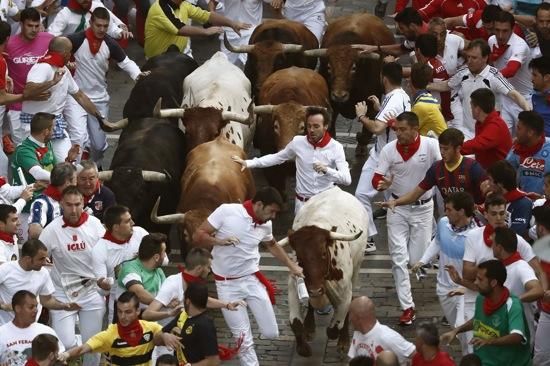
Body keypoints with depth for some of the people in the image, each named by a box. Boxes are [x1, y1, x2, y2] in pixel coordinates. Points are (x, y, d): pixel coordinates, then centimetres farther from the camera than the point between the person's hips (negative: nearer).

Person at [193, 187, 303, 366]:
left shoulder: (266, 225, -1)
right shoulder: (226, 211, -16)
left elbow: (272, 245, 22)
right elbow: (198, 236, -12)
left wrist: (292, 266, 23)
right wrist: (219, 241, -29)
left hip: (252, 280, 4)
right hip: (227, 285, -4)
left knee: (271, 333, 4)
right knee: (244, 340, -4)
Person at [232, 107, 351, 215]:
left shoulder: (336, 147, -12)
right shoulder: (298, 142, -5)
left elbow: (347, 179, -18)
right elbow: (277, 158, 9)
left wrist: (326, 170, -35)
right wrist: (248, 163, 3)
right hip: (302, 203, 2)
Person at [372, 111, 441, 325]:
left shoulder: (431, 146, -15)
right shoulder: (389, 150, -9)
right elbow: (376, 178, -9)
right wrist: (382, 184, -32)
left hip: (423, 208, -1)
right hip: (398, 208, 1)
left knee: (418, 259, 1)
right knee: (399, 259, -4)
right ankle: (407, 307, 2)